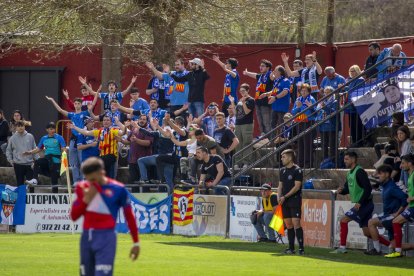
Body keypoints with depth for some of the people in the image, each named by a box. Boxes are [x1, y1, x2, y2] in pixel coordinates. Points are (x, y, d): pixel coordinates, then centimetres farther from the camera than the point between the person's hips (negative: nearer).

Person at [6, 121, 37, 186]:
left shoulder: (30, 137, 2)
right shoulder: (13, 138, 1)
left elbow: (34, 149, 6)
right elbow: (8, 150, 9)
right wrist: (10, 160, 0)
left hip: (29, 164, 0)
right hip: (18, 164, 0)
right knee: (20, 183, 5)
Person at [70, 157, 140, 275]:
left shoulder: (117, 189, -5)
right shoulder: (82, 188, 7)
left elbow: (129, 216, 3)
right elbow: (74, 216, 6)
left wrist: (136, 242, 5)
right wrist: (86, 199, -9)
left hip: (106, 238, -5)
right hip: (86, 237, 5)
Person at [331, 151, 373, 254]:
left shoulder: (359, 172, -14)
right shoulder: (350, 173, 14)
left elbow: (368, 188, -21)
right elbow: (347, 189, 22)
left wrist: (360, 203, -23)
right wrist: (341, 190, -2)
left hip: (364, 204, -9)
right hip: (360, 204, 9)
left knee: (344, 220, -10)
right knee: (367, 232, 8)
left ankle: (342, 247, -6)